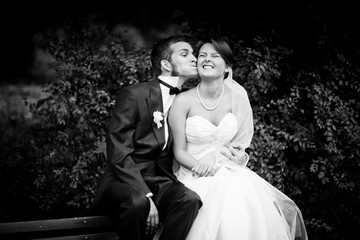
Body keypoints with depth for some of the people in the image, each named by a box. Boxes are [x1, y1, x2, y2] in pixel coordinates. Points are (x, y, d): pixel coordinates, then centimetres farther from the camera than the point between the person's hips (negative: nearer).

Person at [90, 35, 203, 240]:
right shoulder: (133, 95, -7)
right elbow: (118, 154, -14)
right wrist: (146, 197, -24)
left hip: (161, 181, 4)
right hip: (125, 180, -4)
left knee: (189, 199, -30)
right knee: (136, 203, -38)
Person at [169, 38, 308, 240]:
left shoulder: (237, 97, 1)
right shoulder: (184, 101, -7)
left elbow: (239, 144, 8)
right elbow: (179, 151, -3)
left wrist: (215, 157, -11)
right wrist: (200, 166, -22)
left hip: (229, 170, 3)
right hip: (195, 176, -3)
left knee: (251, 192, -28)